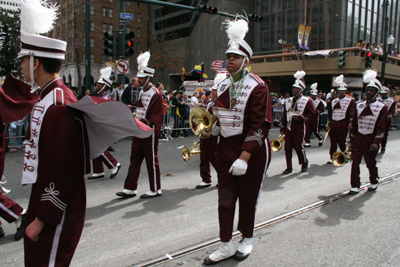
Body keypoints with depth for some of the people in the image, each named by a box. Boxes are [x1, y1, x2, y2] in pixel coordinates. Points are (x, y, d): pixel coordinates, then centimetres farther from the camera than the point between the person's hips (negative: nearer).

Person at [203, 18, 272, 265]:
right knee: (225, 199, 8)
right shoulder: (223, 86, 7)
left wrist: (244, 158, -25)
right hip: (226, 148, 6)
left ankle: (247, 240, 33)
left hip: (252, 151, -6)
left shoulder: (257, 87, -14)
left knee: (248, 198, 11)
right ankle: (226, 246, 23)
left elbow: (259, 126, -20)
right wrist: (214, 126, -2)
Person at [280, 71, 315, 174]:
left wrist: (300, 117, -15)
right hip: (288, 127, 4)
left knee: (298, 146, 2)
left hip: (299, 127, -4)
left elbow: (312, 113, -4)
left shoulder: (307, 101, -1)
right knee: (287, 147, 1)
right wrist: (282, 129, 11)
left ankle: (304, 162, 31)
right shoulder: (288, 101, 13)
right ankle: (289, 167, 10)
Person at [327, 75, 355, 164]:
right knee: (333, 141, 4)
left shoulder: (350, 100, 1)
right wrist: (329, 124, 14)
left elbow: (352, 112, -7)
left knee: (342, 141, 2)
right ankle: (332, 158, 9)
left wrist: (350, 123, -18)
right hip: (333, 123, 4)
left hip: (343, 123, -4)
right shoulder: (334, 101, 15)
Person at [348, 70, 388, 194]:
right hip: (358, 138, 3)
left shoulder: (382, 107, -5)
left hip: (370, 140, -3)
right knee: (355, 162, -2)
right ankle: (355, 186, 6)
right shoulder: (359, 106, 6)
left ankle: (374, 182, 36)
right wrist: (351, 141, 8)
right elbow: (354, 124, 9)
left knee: (371, 163, 12)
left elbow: (382, 127, -9)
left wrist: (376, 142, -17)